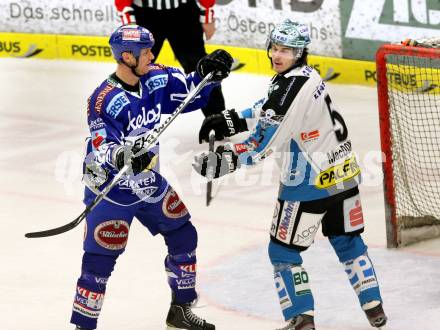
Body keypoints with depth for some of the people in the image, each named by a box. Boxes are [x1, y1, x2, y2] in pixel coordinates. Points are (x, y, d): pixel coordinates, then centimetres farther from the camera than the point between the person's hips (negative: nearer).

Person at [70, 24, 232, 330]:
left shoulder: (155, 79, -5)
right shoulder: (104, 100, -25)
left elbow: (189, 91, 6)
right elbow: (101, 152, -30)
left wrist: (207, 73, -13)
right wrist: (122, 156, -49)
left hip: (149, 181, 8)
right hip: (110, 189, -8)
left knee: (184, 236, 15)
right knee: (100, 256, -10)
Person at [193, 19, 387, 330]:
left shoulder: (290, 88, -23)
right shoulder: (307, 75, 7)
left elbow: (263, 144, -26)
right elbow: (270, 110, 18)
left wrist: (226, 160, -27)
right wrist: (231, 120, 10)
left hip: (310, 183, -9)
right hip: (344, 174, 9)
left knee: (284, 250, 4)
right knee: (347, 240, 22)